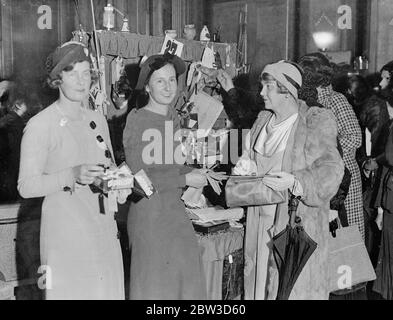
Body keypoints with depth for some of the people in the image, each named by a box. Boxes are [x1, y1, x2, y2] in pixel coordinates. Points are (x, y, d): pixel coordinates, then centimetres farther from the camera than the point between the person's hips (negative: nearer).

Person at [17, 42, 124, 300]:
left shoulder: (98, 121, 12)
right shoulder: (40, 125, -8)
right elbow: (26, 186, -11)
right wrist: (73, 175, -23)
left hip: (105, 230, 6)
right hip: (65, 233, -6)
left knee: (109, 291, 8)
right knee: (70, 291, -1)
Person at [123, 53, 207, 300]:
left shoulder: (174, 118, 10)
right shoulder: (136, 120, -11)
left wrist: (195, 175, 0)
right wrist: (185, 179, -13)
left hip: (175, 210, 6)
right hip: (148, 212, -6)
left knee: (187, 279, 7)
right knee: (153, 285, 3)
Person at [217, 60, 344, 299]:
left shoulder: (317, 123, -9)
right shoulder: (263, 121, 11)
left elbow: (331, 169, -17)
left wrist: (295, 182, -30)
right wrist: (244, 168, 2)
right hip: (262, 222, 6)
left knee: (296, 286, -2)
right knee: (260, 280, 10)